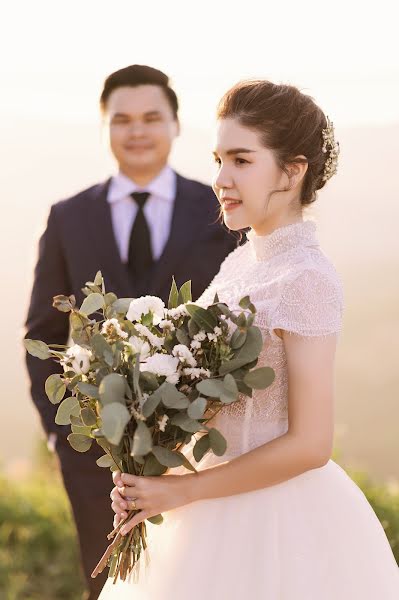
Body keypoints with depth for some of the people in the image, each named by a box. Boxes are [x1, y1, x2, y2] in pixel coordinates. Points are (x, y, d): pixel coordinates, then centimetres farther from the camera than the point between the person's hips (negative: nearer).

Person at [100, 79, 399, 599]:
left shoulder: (307, 278, -18)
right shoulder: (240, 264, 5)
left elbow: (309, 444, -20)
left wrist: (181, 490, -16)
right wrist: (148, 477, -3)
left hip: (280, 521, -7)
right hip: (223, 513, 7)